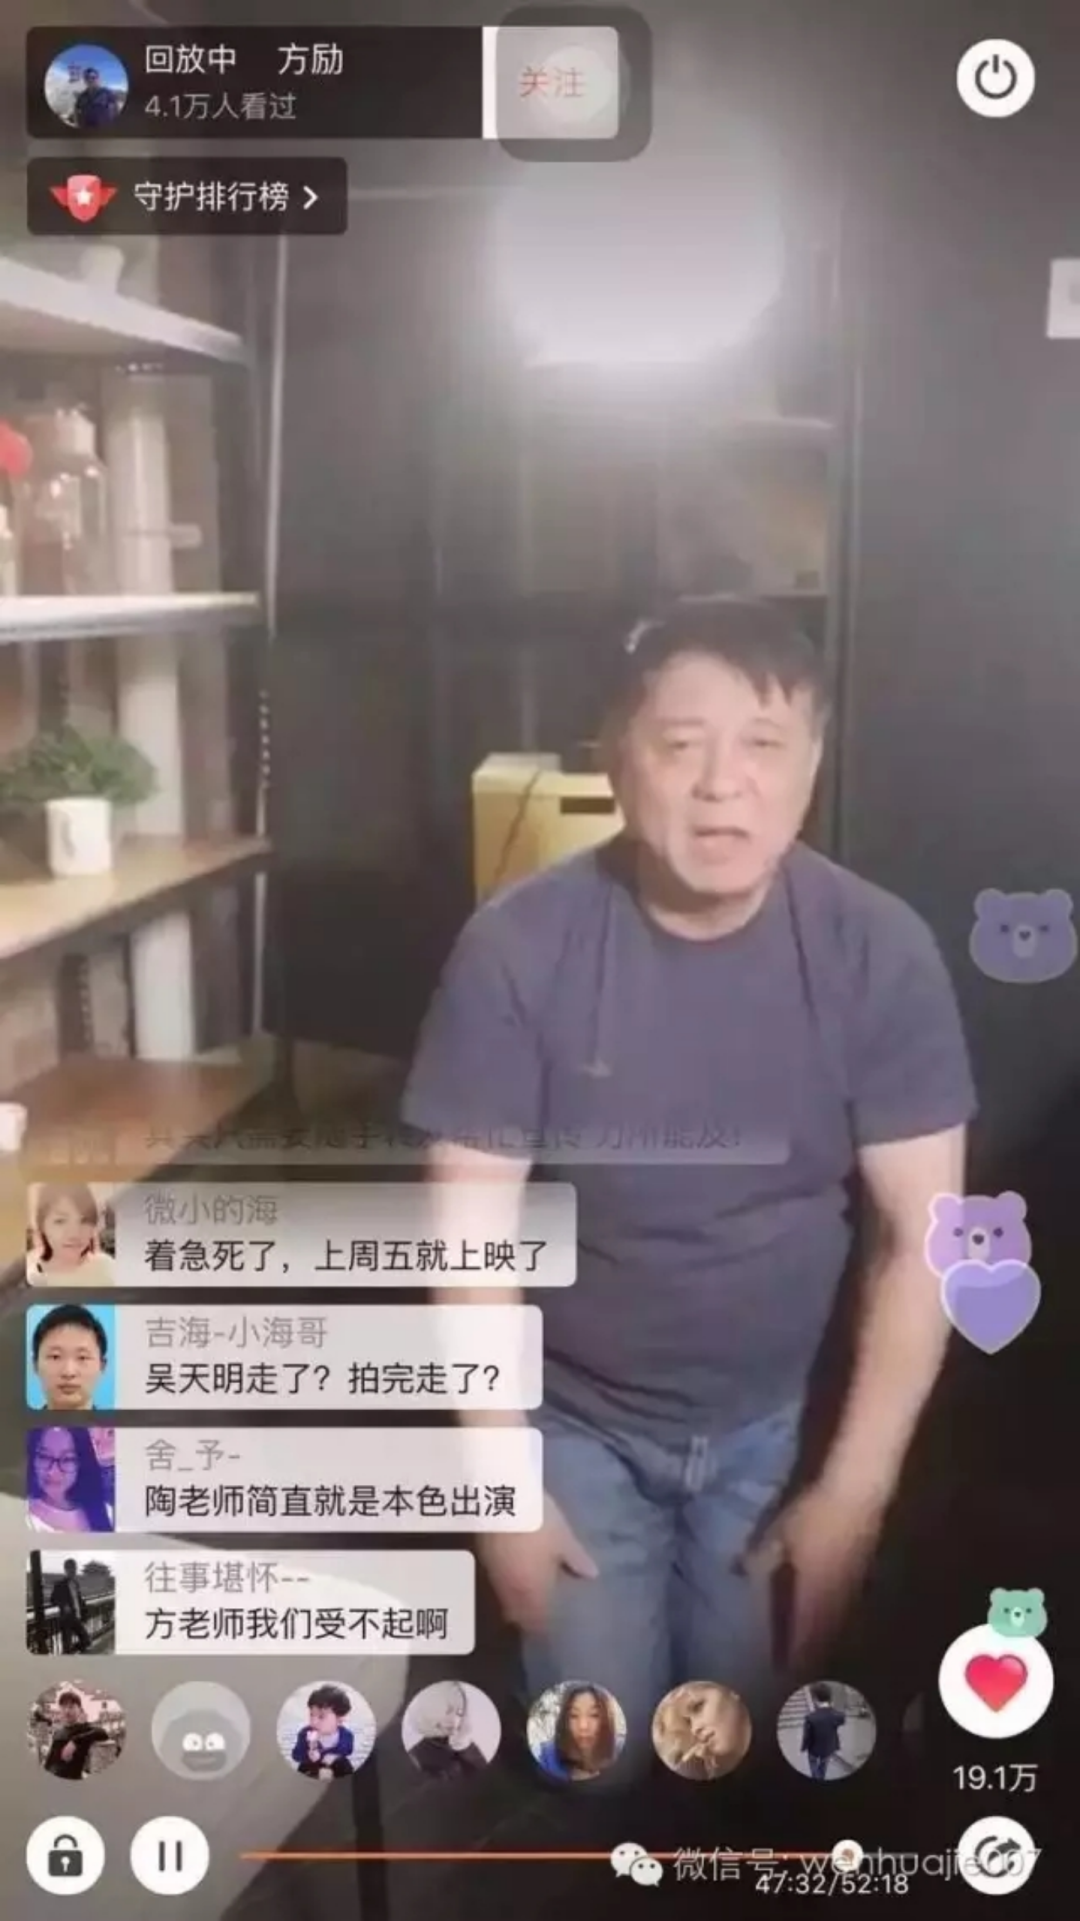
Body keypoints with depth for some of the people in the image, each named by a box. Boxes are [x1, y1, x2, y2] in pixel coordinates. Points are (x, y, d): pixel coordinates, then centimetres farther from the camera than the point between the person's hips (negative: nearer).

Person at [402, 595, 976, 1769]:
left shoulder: (879, 953, -16)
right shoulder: (519, 947, -20)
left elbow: (920, 1235, -11)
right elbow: (471, 1227, -15)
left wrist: (856, 1487, -12)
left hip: (776, 1422, 1)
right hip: (576, 1420, -1)